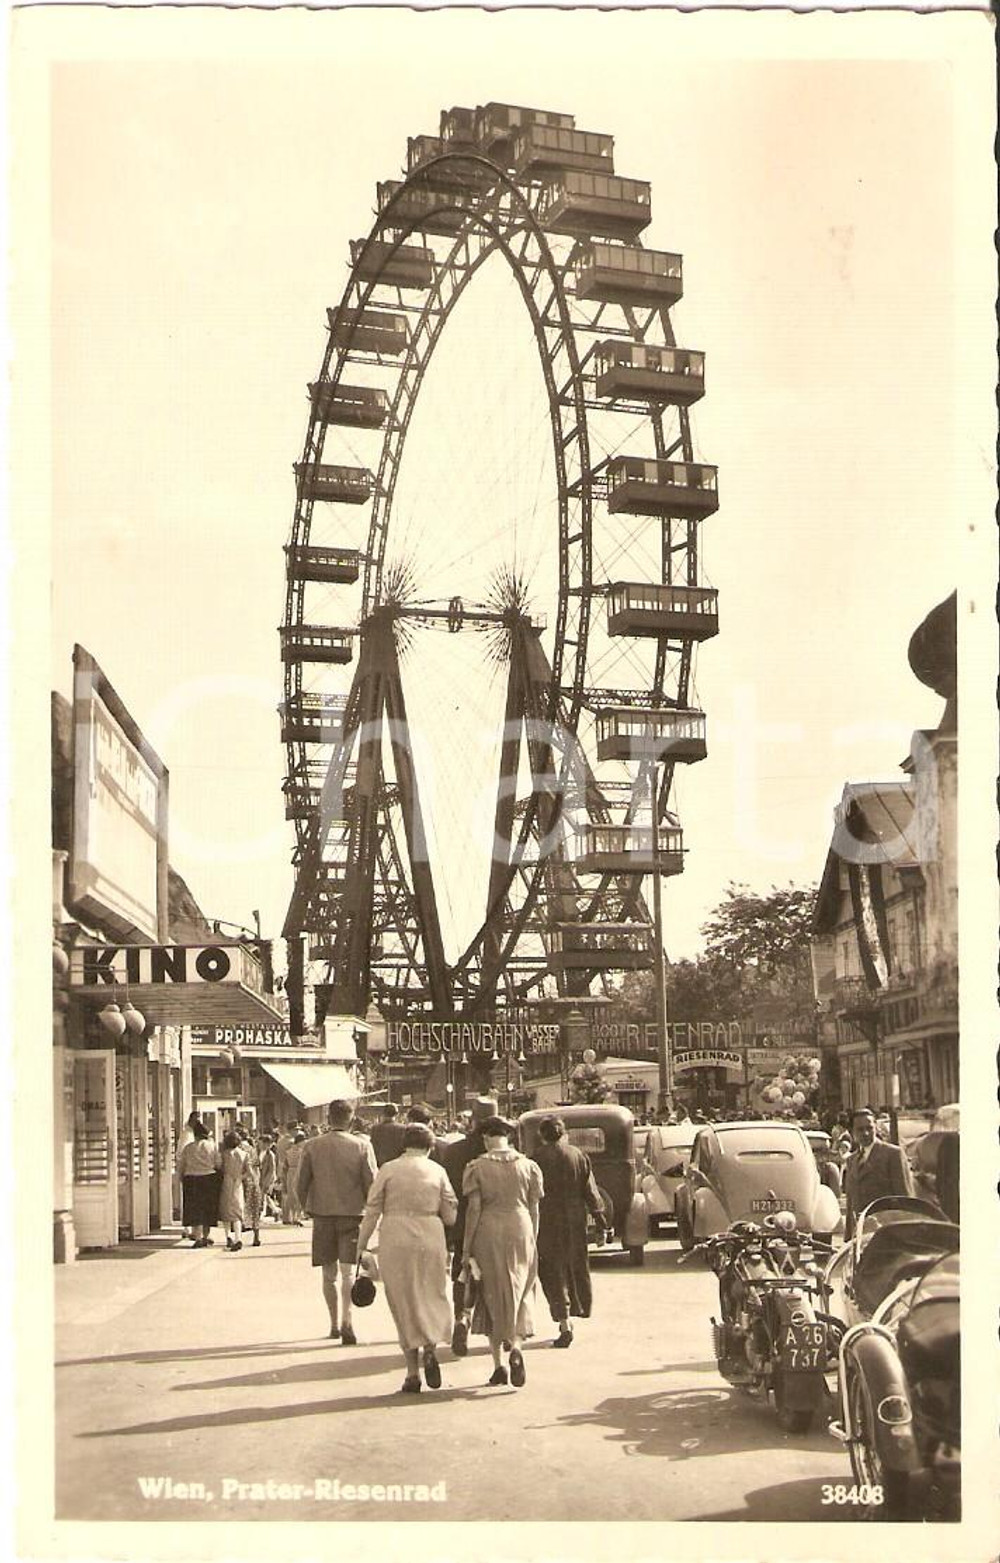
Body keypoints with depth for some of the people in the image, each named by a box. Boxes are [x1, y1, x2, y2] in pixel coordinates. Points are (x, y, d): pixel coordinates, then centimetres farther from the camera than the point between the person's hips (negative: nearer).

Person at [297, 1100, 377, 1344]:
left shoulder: (311, 1147, -2)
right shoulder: (362, 1146, -6)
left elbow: (301, 1184, 1)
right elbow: (371, 1184, -5)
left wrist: (307, 1209, 17)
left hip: (322, 1215, 2)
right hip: (352, 1214, -2)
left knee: (329, 1275, 14)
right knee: (348, 1272, -2)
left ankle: (334, 1325, 20)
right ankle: (347, 1321, -19)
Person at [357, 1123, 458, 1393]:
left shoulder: (388, 1169, 1)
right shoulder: (437, 1171, 4)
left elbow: (372, 1212, -2)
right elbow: (451, 1216, 4)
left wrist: (361, 1247, 6)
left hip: (395, 1241, 0)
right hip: (430, 1239, 1)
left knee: (403, 1303, 8)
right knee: (433, 1297, 16)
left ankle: (412, 1374, 7)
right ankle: (430, 1347, -11)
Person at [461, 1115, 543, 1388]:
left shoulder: (477, 1167, -3)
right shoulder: (528, 1166, 4)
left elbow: (473, 1209, -6)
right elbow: (534, 1209, 5)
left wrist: (466, 1250, -2)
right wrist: (533, 1242, 14)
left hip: (488, 1233, -1)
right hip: (521, 1232, 1)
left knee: (493, 1297, 10)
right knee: (519, 1294, 12)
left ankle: (499, 1365, 11)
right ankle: (515, 1347, -14)